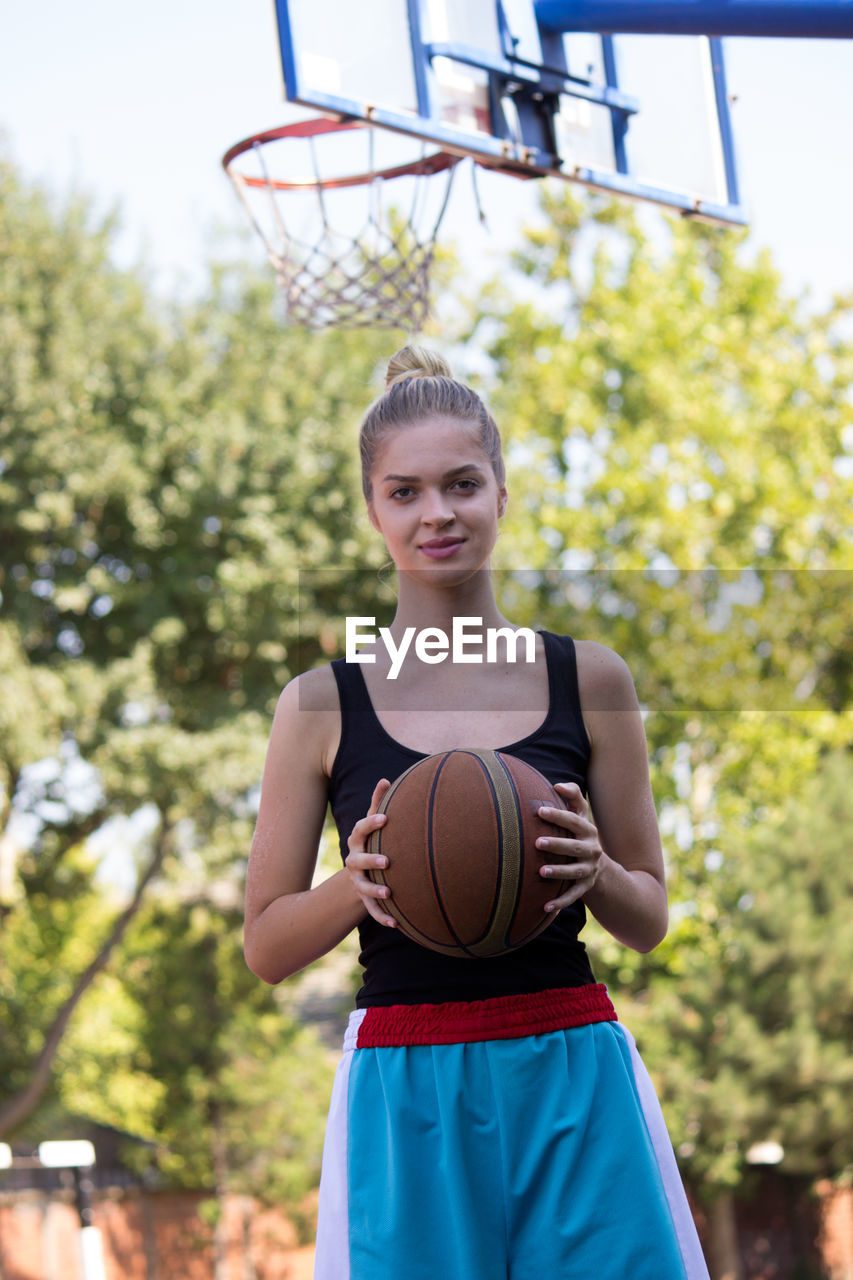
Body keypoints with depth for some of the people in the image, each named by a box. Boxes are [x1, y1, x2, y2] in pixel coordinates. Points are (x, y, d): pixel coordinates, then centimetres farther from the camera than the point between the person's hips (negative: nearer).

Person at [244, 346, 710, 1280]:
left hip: (575, 1090, 1)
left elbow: (649, 920, 11)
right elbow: (266, 946, 5)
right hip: (406, 1094, -1)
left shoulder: (588, 680, 5)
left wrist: (593, 871, -11)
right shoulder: (323, 704, 3)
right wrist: (358, 882, -14)